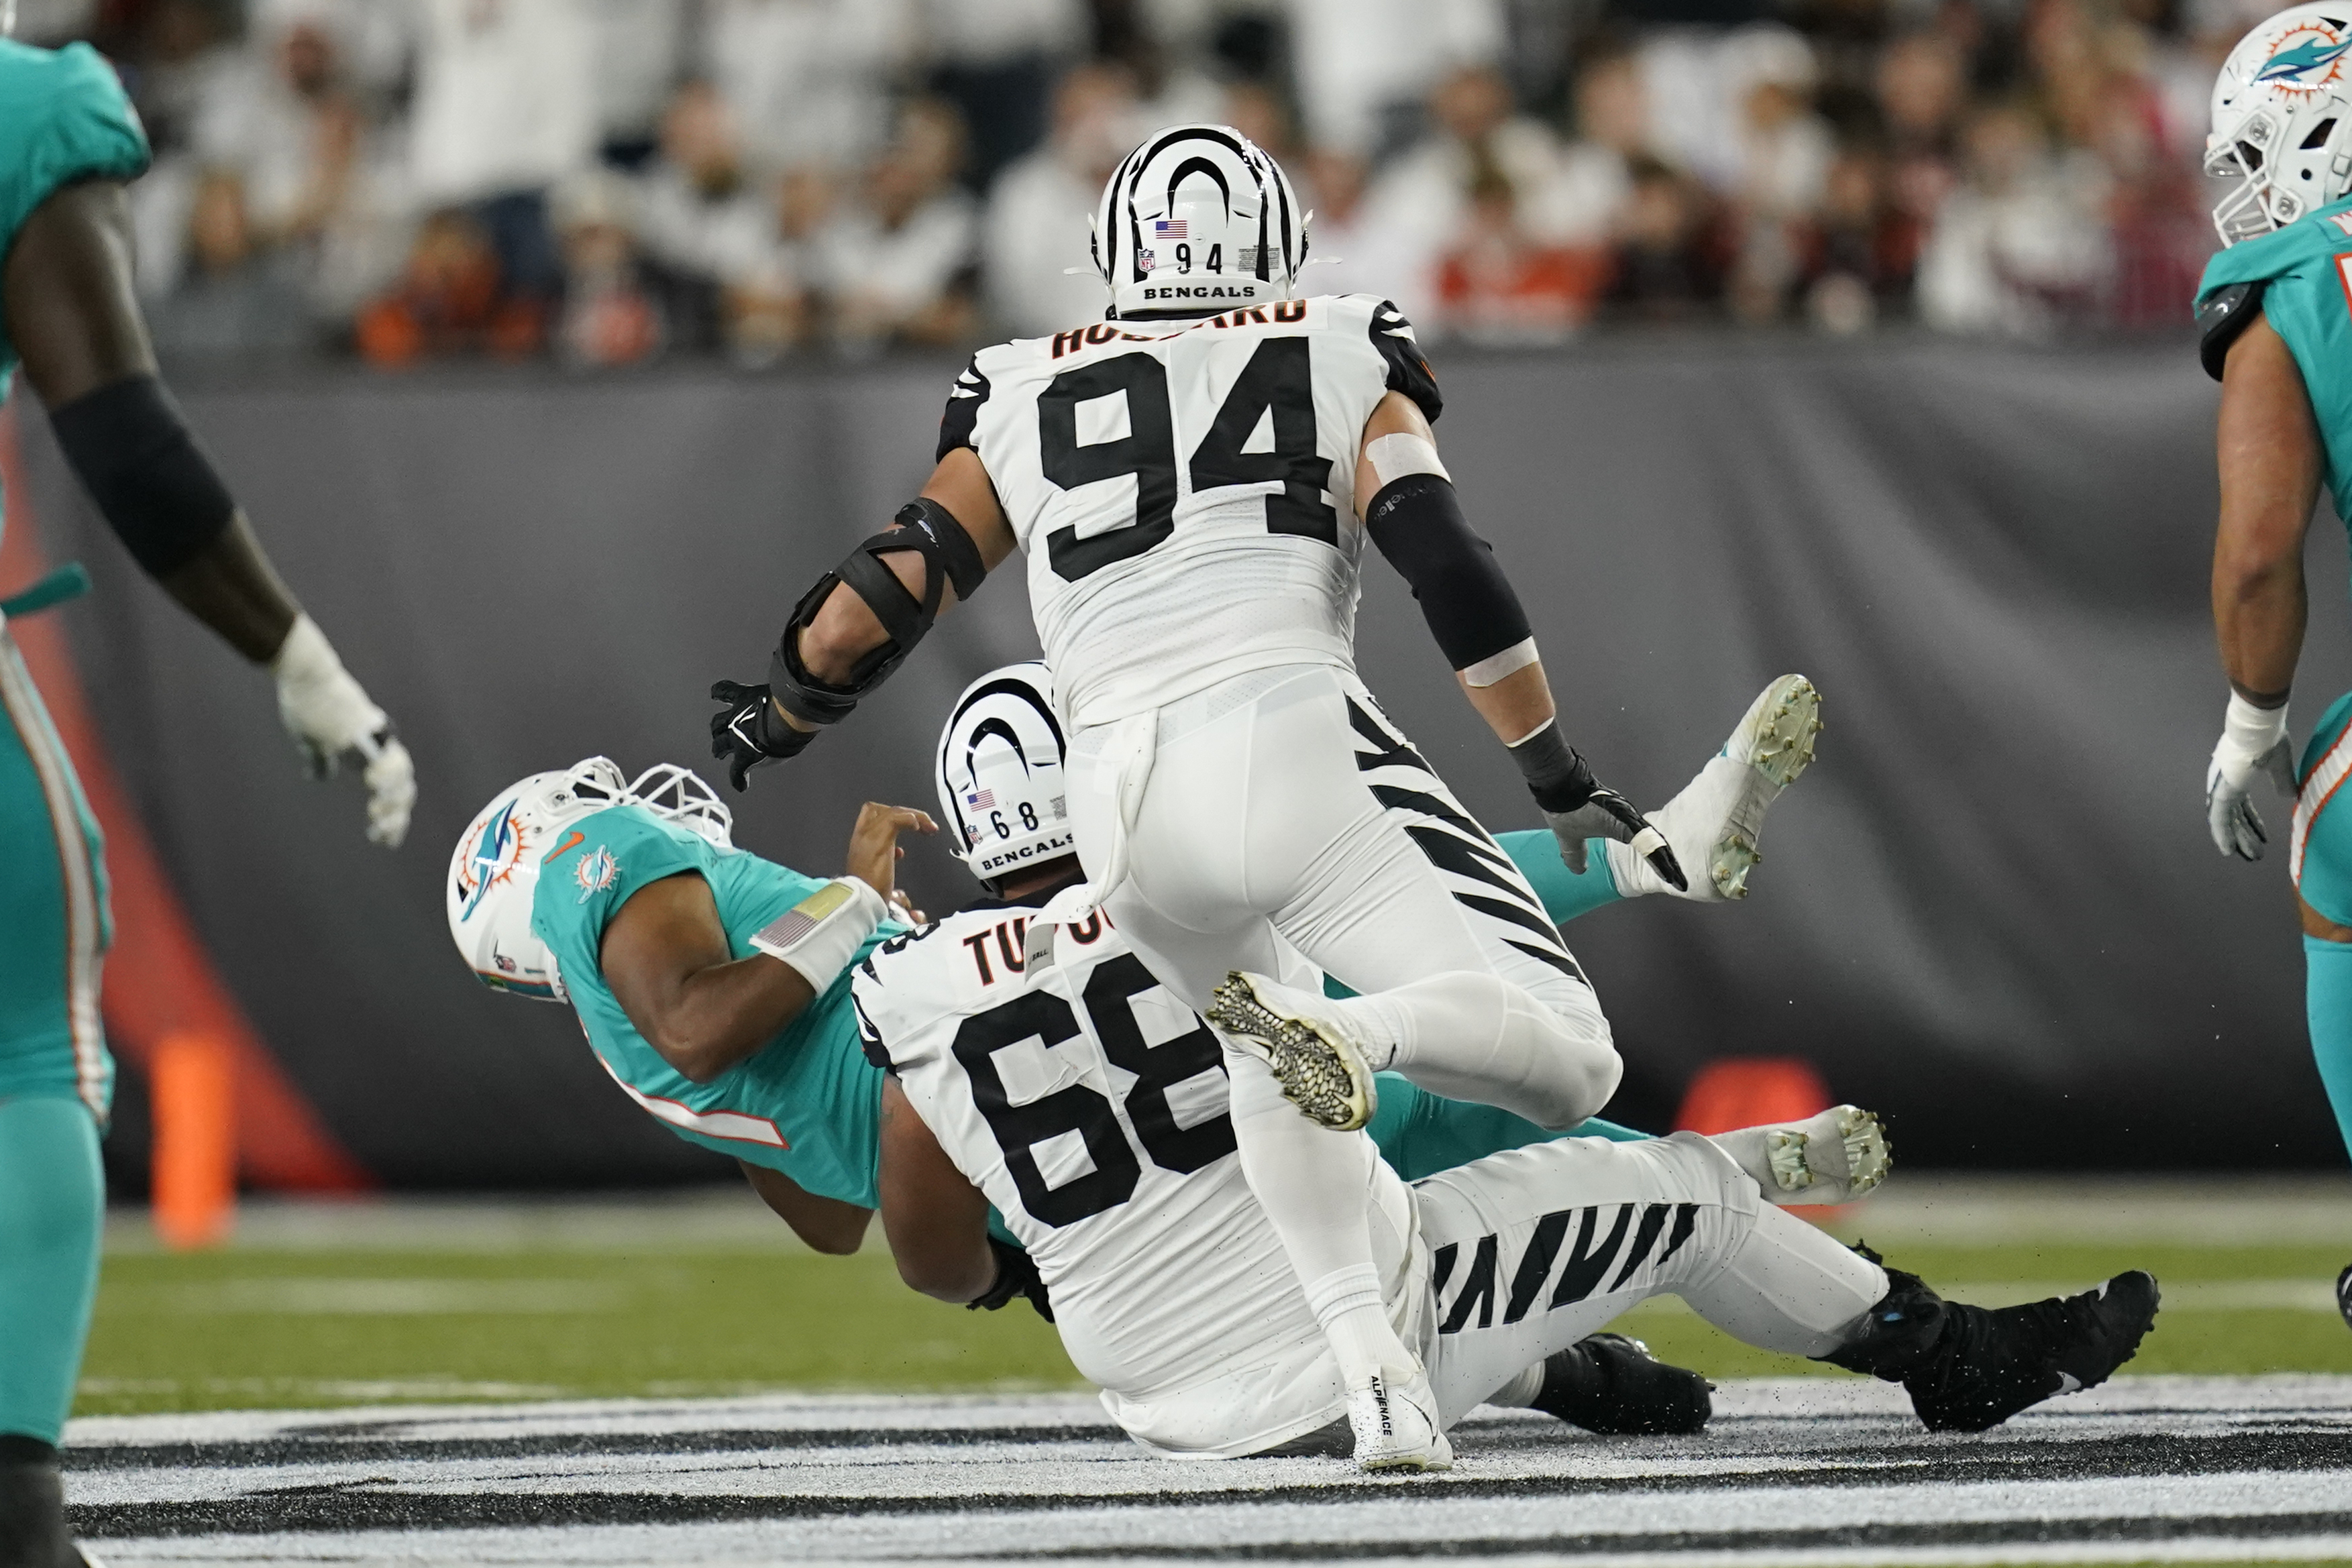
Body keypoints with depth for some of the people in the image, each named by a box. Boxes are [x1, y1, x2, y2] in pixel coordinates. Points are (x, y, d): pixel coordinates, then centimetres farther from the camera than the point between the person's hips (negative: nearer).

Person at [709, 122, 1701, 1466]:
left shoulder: (1024, 399, 23)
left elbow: (890, 595, 20)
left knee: (1264, 1076, 28)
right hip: (1297, 734, -3)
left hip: (1124, 791, 3)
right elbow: (1444, 562, 3)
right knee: (1566, 1060, -6)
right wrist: (1565, 780, 6)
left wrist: (778, 717, 40)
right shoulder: (1346, 360, 17)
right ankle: (1351, 1034, -37)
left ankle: (1364, 1352, 5)